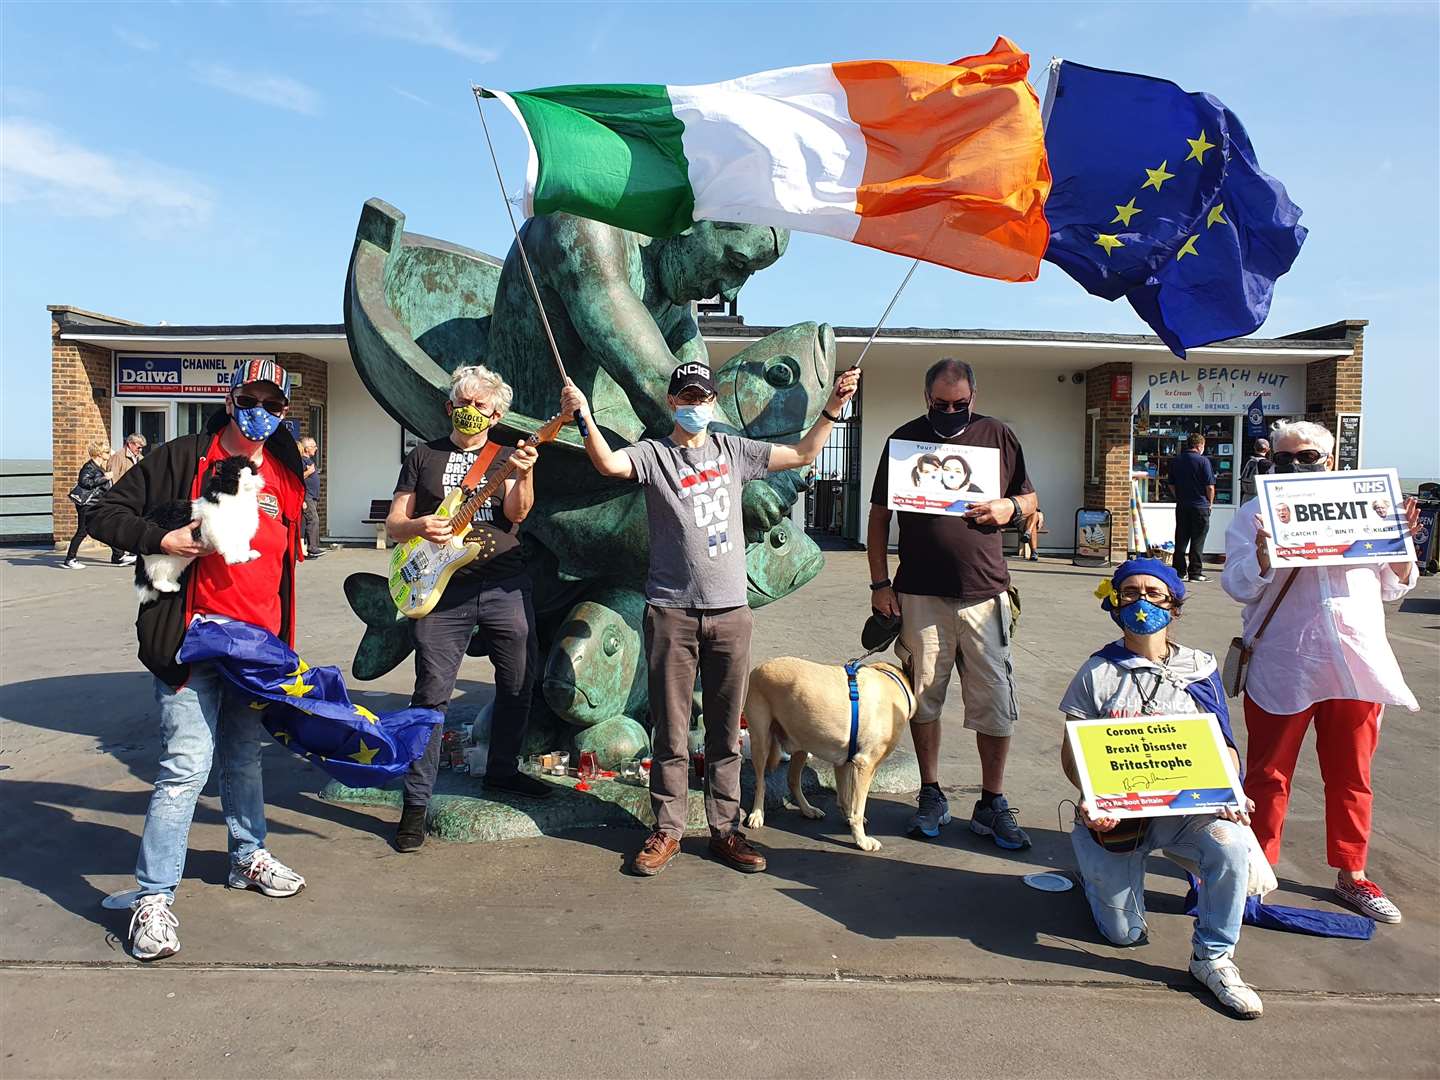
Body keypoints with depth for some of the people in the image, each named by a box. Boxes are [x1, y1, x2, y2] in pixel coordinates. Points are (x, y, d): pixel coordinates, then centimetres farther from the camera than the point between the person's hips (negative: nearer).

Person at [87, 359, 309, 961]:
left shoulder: (286, 476, 11)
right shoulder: (183, 458, -4)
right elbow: (107, 515, -3)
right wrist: (164, 539, -21)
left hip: (260, 641, 6)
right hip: (194, 635, -5)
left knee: (244, 757, 19)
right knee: (187, 764, -10)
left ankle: (248, 857, 36)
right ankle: (153, 899, 0)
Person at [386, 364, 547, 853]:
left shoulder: (506, 457, 9)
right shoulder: (423, 457, 10)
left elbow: (516, 512, -9)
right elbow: (394, 523, 8)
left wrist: (523, 475, -29)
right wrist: (419, 526, -14)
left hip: (505, 584, 1)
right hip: (441, 589, -1)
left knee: (519, 681, 9)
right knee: (432, 692, -1)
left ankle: (502, 770, 30)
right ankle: (416, 802, 6)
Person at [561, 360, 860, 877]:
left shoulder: (733, 451, 12)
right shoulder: (653, 455, 0)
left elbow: (802, 454, 17)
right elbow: (608, 463, -20)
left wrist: (833, 407, 10)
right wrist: (584, 416, -35)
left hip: (730, 610, 3)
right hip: (672, 610, -3)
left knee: (725, 731, 10)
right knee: (670, 730, 4)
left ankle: (725, 829, 20)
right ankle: (667, 831, 16)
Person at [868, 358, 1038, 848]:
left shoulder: (997, 435, 7)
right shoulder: (905, 439, 5)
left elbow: (1029, 498, 17)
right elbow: (879, 517, 6)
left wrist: (1010, 507, -7)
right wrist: (880, 582, 0)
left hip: (984, 592, 1)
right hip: (920, 594, 0)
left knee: (995, 703, 2)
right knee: (923, 697, 7)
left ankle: (992, 804, 16)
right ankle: (931, 796, 22)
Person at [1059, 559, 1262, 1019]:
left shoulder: (1200, 670, 6)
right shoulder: (1098, 673, 1)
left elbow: (1223, 744, 7)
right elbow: (1071, 752, 0)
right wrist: (1090, 800, -20)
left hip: (1186, 805, 1)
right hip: (1115, 812, -1)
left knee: (1230, 840, -33)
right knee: (1124, 933, -3)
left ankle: (1213, 957, -10)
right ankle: (1091, 861, 30)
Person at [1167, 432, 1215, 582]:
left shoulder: (1176, 461, 6)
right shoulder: (1203, 461, -10)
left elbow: (1171, 485, 11)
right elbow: (1210, 487, -11)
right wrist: (1210, 503, 2)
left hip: (1181, 506, 5)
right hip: (1200, 506, -5)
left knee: (1181, 540, 10)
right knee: (1197, 542, 0)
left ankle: (1179, 571, 13)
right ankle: (1195, 572, 1)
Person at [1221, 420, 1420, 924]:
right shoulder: (1256, 514, 4)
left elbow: (1392, 588, 17)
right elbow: (1237, 585, -5)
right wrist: (1263, 552, -23)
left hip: (1355, 664, 3)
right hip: (1282, 668, -3)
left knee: (1351, 775, 12)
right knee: (1268, 773, 6)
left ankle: (1351, 875, 27)